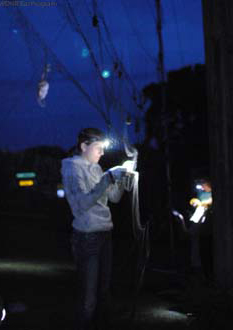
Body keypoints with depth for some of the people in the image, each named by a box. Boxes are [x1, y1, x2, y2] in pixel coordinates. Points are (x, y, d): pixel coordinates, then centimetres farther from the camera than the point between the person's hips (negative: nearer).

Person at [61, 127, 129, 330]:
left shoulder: (95, 168, 14)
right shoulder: (73, 168, -8)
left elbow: (114, 197, 17)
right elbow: (82, 203, -21)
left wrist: (121, 177, 1)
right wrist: (109, 178, -23)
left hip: (105, 233, 8)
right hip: (87, 236, -8)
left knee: (104, 290, 11)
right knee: (89, 295, -7)